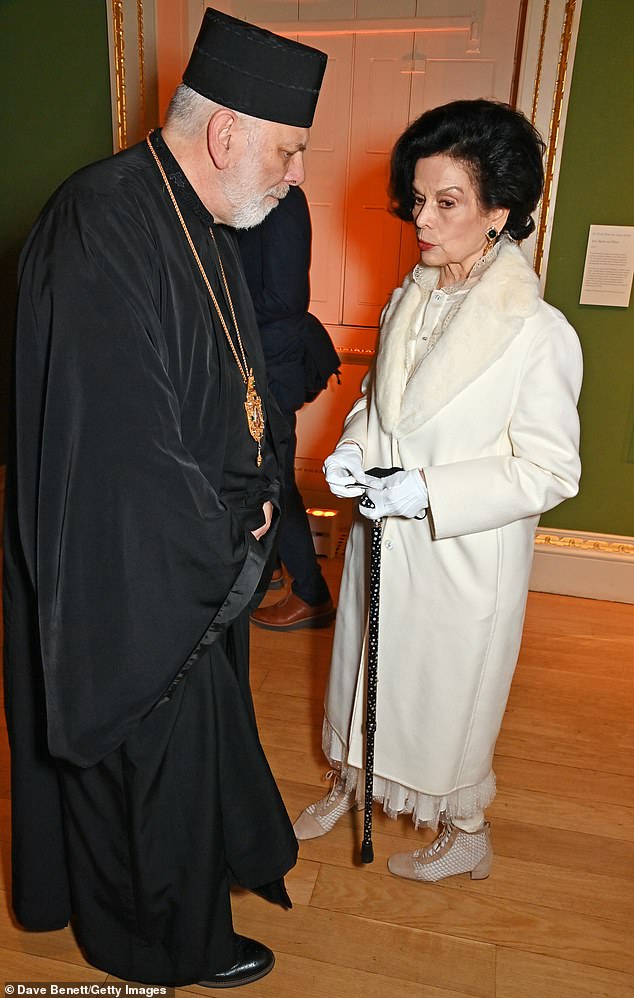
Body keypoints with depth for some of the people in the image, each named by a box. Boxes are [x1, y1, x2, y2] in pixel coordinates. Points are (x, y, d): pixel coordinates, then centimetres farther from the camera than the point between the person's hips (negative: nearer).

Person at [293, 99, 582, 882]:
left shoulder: (539, 334, -21)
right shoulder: (409, 300, 0)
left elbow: (550, 471, -18)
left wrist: (427, 490, -25)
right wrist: (352, 448, -7)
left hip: (464, 556, -6)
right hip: (381, 537, 6)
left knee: (449, 688, 14)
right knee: (368, 665, 23)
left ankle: (465, 831, 44)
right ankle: (353, 781, 52)